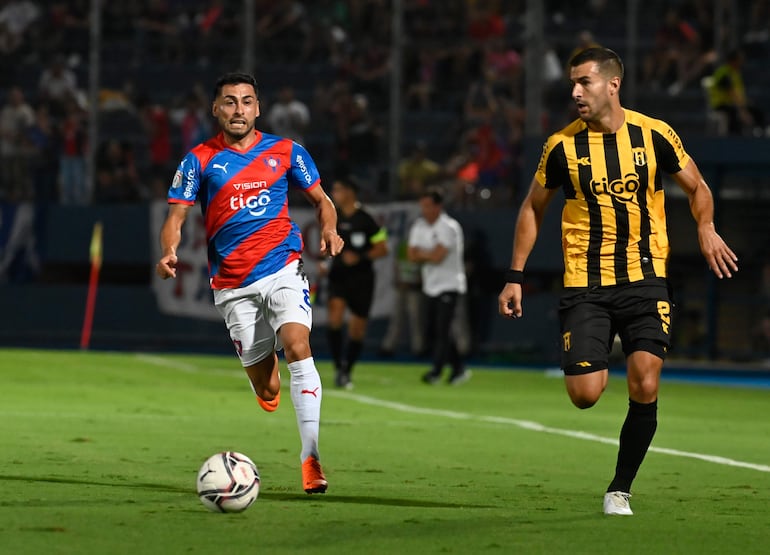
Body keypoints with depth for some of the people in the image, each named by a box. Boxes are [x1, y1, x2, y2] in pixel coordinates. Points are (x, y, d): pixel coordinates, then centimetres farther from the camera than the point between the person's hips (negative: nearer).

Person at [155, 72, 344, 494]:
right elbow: (176, 216, 1)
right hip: (233, 285, 1)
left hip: (283, 269, -1)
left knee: (297, 348, -25)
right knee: (267, 390, 1)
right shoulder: (200, 160, 4)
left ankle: (310, 455, -28)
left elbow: (320, 199, 14)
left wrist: (329, 230, -7)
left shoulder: (285, 151, 6)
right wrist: (170, 252, -19)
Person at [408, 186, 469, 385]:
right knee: (431, 333, 5)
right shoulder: (419, 226, 9)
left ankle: (436, 371, -9)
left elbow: (437, 256, -20)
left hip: (449, 285, -7)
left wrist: (421, 253, -4)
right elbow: (412, 255, 3)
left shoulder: (449, 227, -13)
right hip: (430, 286, 7)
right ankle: (458, 367, 14)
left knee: (442, 330, -13)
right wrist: (429, 255, -13)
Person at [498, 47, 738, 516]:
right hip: (585, 287, 0)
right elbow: (533, 208, 11)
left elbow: (697, 186, 12)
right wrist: (515, 276, 6)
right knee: (585, 395, -11)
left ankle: (621, 488, 6)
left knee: (644, 389, -11)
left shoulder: (654, 135, -2)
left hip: (645, 280, 0)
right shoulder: (563, 146, -1)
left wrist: (706, 227, -8)